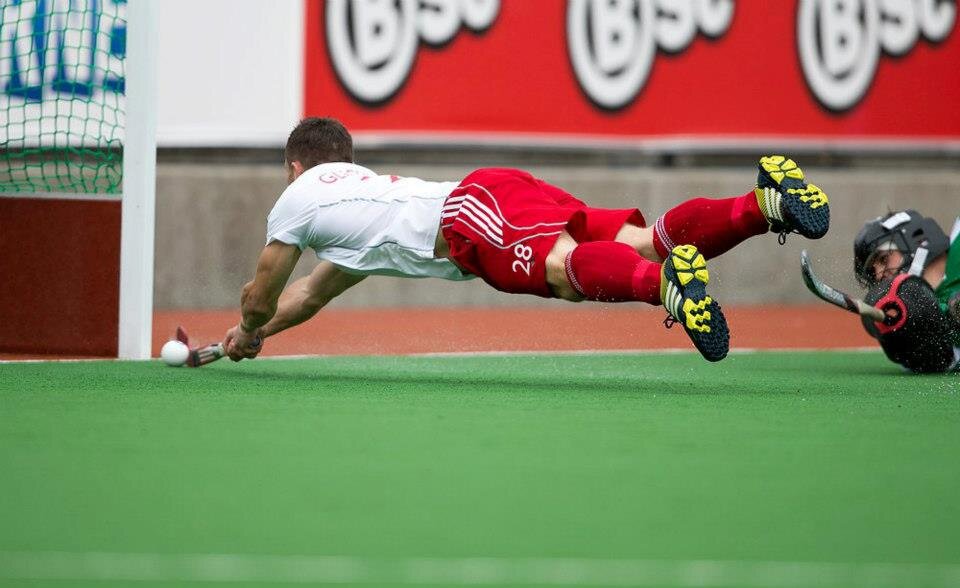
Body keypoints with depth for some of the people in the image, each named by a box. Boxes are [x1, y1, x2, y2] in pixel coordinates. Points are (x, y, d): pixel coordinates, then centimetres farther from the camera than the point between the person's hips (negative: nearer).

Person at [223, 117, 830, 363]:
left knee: (569, 267, -35)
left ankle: (667, 282, -66)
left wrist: (250, 332, 55)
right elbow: (310, 294, 61)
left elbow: (259, 297, 33)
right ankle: (765, 203, -31)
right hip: (508, 193, 7)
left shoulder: (298, 199, 25)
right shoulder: (365, 186, 47)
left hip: (469, 217, -7)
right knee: (643, 243, -11)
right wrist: (259, 331, 69)